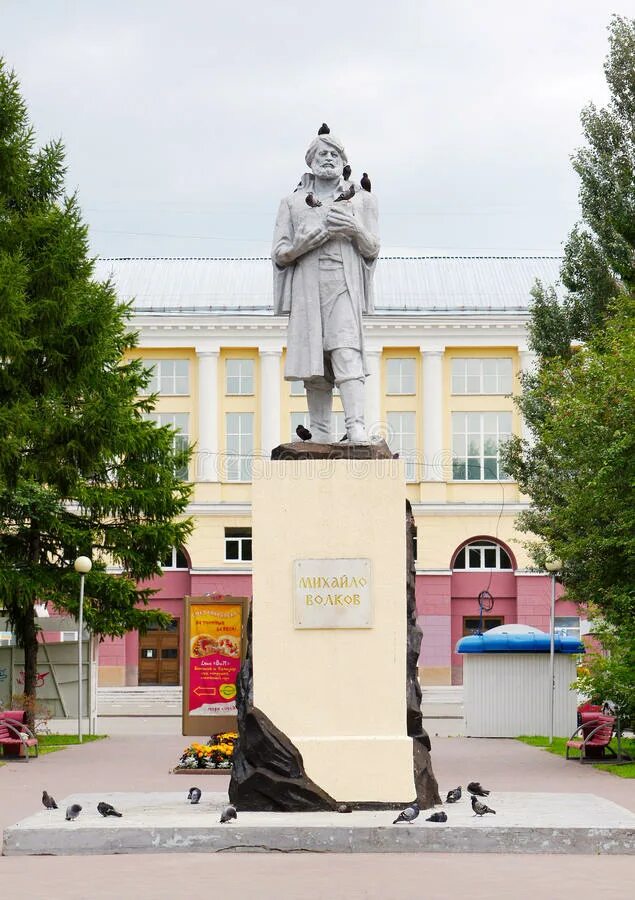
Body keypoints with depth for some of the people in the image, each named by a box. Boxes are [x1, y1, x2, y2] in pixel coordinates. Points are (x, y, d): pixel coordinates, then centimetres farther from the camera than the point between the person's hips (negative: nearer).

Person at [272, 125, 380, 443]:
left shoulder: (361, 200, 19)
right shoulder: (292, 203, 16)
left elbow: (372, 249, 14)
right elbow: (280, 254, 8)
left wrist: (355, 229, -7)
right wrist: (318, 234, -7)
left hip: (344, 287, -1)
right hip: (306, 287, 1)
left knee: (346, 352, -19)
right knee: (314, 362, -5)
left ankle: (356, 428, -29)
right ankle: (319, 434, -4)